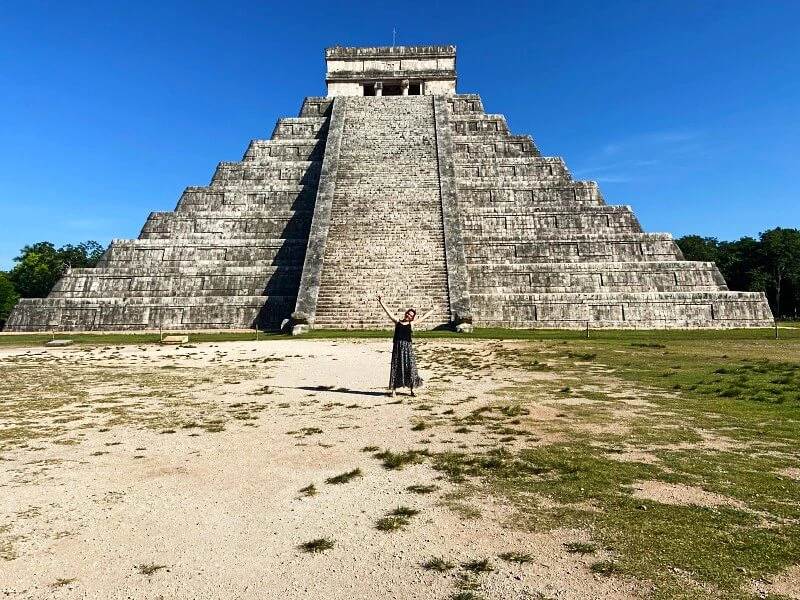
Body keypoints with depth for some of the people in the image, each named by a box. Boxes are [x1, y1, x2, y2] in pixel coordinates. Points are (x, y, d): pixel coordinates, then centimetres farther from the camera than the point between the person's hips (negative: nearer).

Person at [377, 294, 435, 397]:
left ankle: (412, 389, 8)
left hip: (408, 347, 0)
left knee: (410, 367, -1)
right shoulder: (397, 321, 11)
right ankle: (393, 390, 5)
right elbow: (387, 312, 9)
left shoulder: (411, 323, 11)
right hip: (397, 346, 0)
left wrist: (432, 310, 25)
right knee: (396, 368, 2)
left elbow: (424, 317, 18)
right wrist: (381, 302, 6)